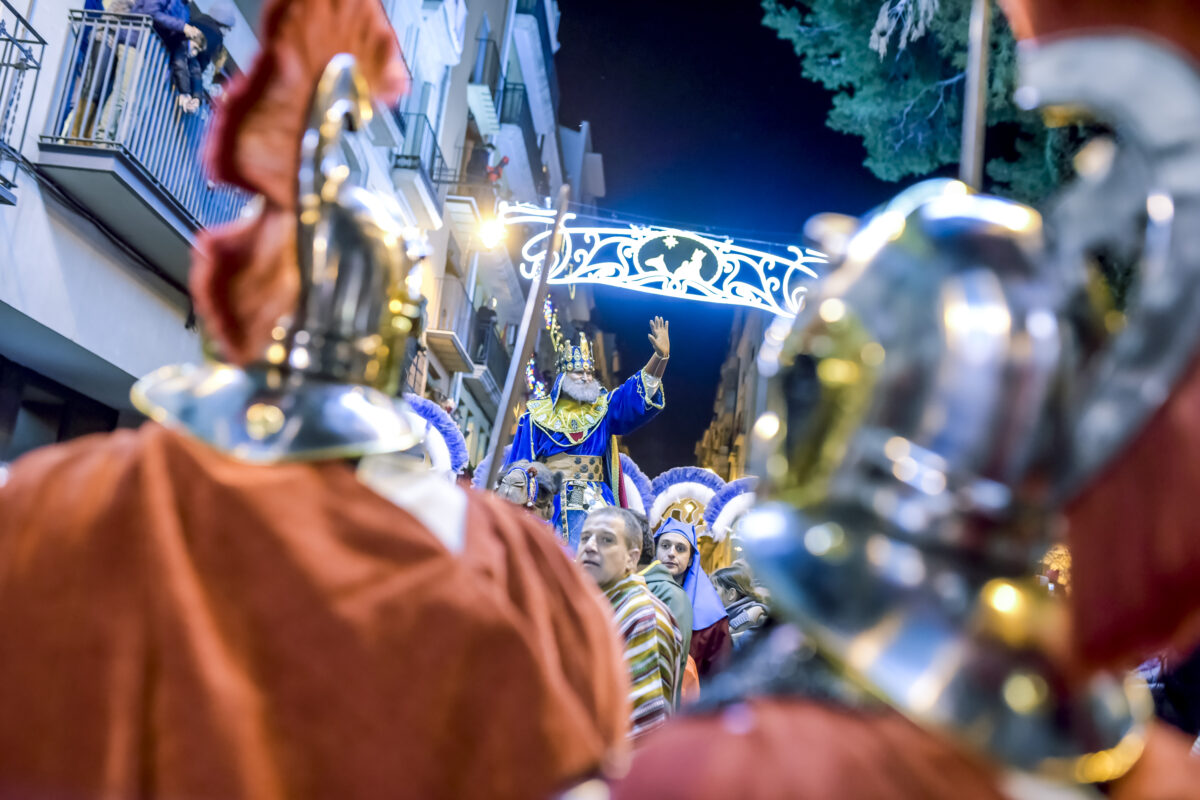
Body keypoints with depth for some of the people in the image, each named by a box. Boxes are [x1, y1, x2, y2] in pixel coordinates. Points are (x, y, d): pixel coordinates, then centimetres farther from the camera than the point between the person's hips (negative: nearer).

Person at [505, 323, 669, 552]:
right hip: (549, 501, -2)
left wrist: (661, 356, -14)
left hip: (594, 502, 2)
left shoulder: (604, 408, 14)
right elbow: (521, 463, 8)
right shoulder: (539, 413, 9)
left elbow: (639, 391, 1)